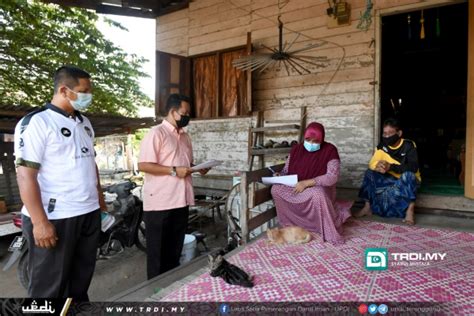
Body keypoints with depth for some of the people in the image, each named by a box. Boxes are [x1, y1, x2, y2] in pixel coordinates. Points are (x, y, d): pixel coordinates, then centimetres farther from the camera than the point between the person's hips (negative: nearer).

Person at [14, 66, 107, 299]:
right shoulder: (35, 122, -11)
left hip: (89, 213, 7)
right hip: (54, 217, -7)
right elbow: (25, 174, -16)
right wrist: (40, 222, -20)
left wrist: (100, 199, 16)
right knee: (50, 287, 9)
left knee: (81, 279, 19)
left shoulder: (84, 122, 13)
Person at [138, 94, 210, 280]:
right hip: (159, 203, -7)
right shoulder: (156, 133, -11)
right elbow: (143, 165, -18)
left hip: (180, 201, 8)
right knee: (157, 252, 7)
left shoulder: (185, 136, 15)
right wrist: (173, 171, -21)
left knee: (175, 250, 19)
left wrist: (198, 168, 3)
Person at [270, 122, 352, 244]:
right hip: (296, 186, 5)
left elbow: (332, 177, -21)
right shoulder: (296, 149, 3)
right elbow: (286, 170, 8)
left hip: (320, 188, -4)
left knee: (317, 194, -40)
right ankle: (291, 223, -4)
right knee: (276, 189, -20)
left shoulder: (330, 150, -12)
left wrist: (307, 183, -28)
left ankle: (330, 232, -19)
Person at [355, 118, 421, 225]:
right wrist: (378, 166, -36)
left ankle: (410, 209, -28)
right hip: (391, 179, 4)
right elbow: (372, 163, -10)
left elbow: (413, 167, -31)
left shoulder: (408, 145, -18)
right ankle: (368, 207, -13)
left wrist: (390, 167, -43)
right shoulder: (382, 146, -6)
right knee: (370, 172, -16)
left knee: (408, 174, -36)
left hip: (408, 180, -4)